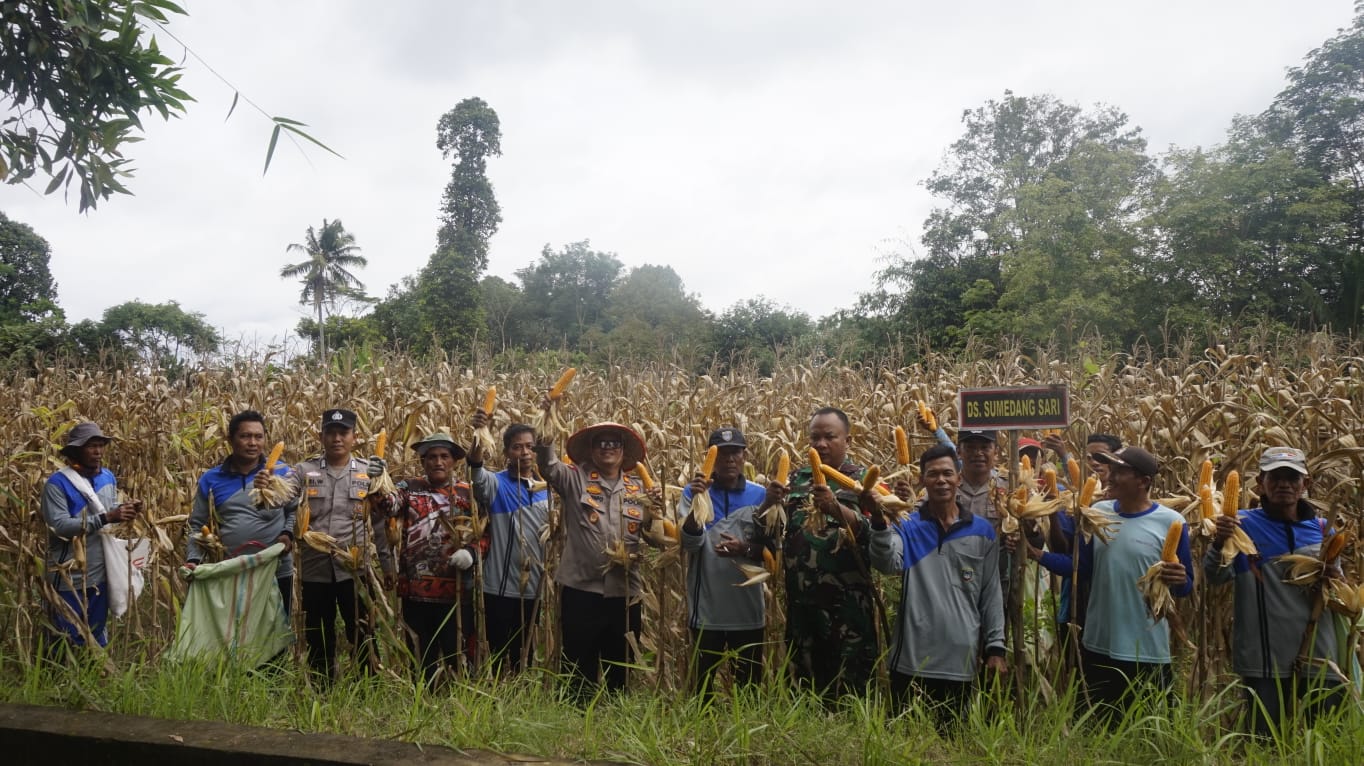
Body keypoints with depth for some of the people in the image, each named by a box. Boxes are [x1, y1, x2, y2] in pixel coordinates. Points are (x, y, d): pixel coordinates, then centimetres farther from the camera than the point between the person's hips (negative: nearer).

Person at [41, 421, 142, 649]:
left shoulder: (108, 478, 7)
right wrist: (105, 518, -29)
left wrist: (123, 511, -8)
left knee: (98, 635, 19)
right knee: (67, 637, 7)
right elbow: (59, 525, -23)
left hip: (100, 573, 6)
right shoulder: (57, 483, -13)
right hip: (69, 577, -6)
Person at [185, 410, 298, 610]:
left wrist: (288, 533, -10)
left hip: (277, 573, -1)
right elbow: (196, 525, 8)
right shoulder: (211, 479, 3)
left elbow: (295, 509, 9)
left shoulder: (281, 472, -1)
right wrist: (193, 559, -6)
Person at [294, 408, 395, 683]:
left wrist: (387, 564, 5)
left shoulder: (370, 472, 2)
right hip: (315, 570, 2)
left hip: (354, 569, -1)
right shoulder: (304, 471, 3)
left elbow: (381, 522, 5)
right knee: (317, 639, 14)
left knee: (362, 637, 4)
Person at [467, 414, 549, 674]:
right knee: (498, 652, 4)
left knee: (524, 652, 17)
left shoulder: (546, 488, 7)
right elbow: (476, 472, -32)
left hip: (533, 585, 5)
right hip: (500, 586, -5)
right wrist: (478, 436, -49)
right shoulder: (496, 484, -8)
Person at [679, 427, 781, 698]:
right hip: (706, 609, -1)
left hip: (748, 609, 1)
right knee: (702, 680, 11)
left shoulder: (760, 495, 1)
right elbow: (690, 544, -14)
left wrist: (744, 549, -20)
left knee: (750, 681, 14)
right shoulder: (694, 492, -2)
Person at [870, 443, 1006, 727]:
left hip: (961, 660, 1)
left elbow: (991, 594, 7)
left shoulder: (982, 531, 6)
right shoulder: (908, 525, 1)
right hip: (911, 659, -1)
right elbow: (886, 563, -19)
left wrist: (995, 646, 2)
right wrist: (879, 520, -35)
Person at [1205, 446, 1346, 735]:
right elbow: (1215, 577, -14)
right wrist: (1219, 542, -34)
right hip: (1264, 658, -3)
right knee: (1265, 742, 5)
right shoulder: (1243, 524, -3)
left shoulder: (1320, 528, 7)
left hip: (1317, 657, 3)